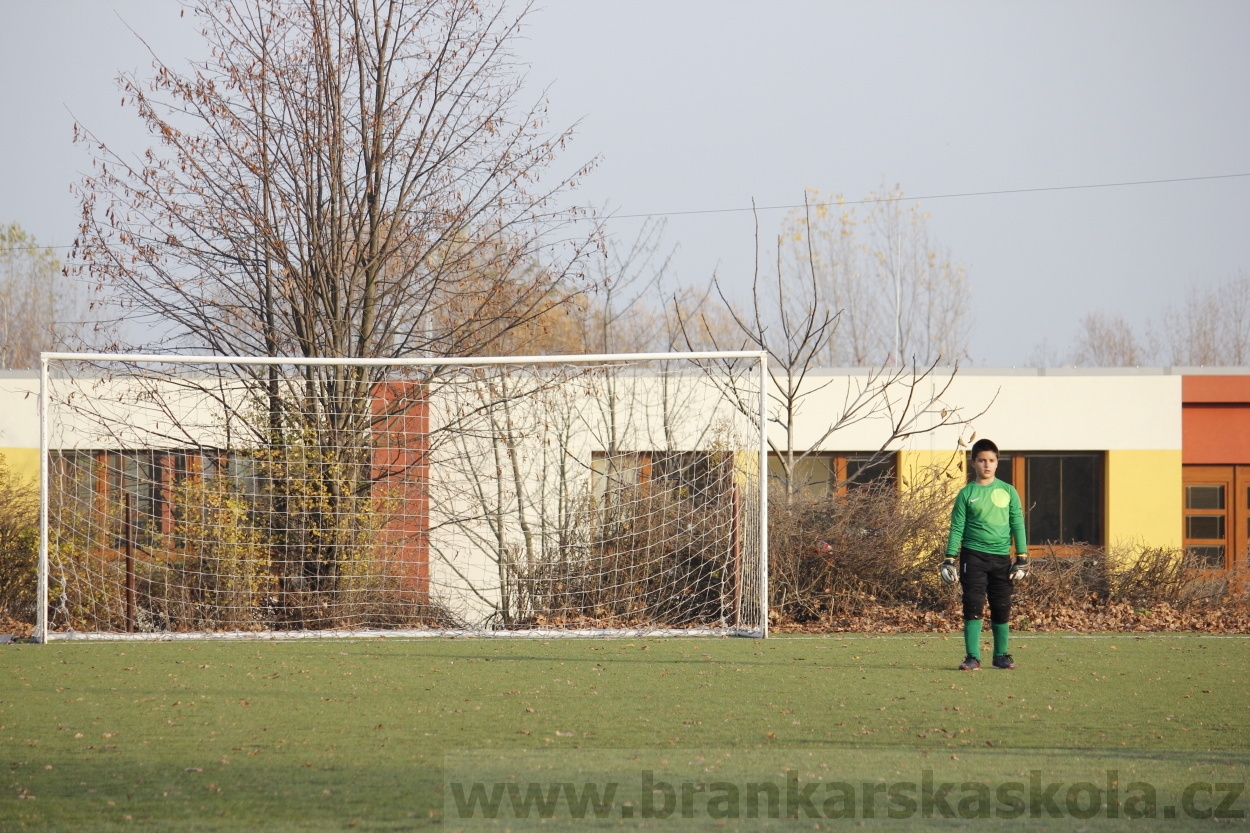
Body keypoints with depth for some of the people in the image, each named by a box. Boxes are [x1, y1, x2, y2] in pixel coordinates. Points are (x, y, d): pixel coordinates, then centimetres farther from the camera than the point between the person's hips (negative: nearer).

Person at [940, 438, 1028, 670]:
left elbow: (1018, 524, 9)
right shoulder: (966, 494, 3)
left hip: (1001, 557, 2)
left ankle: (1001, 655, 18)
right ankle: (973, 657, -3)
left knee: (1002, 608, 5)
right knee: (973, 607, -6)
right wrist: (949, 559, -3)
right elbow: (957, 528, 3)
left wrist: (1022, 557, 3)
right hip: (973, 555, -2)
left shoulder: (1008, 492, 8)